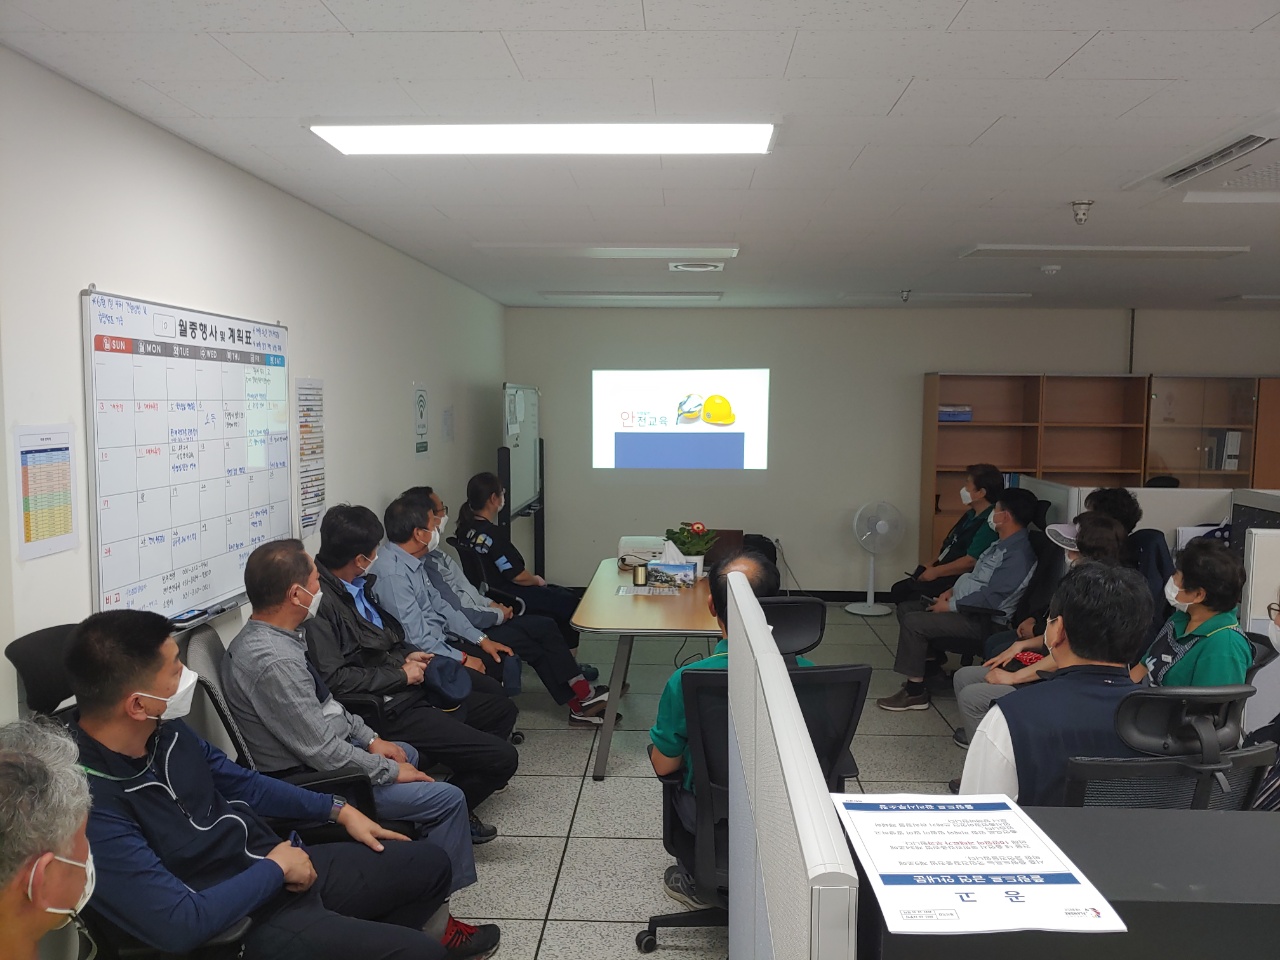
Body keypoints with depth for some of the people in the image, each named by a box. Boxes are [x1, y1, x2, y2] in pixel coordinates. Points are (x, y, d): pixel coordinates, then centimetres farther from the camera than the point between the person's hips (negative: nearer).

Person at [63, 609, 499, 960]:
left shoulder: (163, 729, -5)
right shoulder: (92, 804, -30)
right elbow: (180, 925, -30)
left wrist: (337, 810, 11)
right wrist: (275, 869, -17)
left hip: (282, 866, 8)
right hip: (244, 924, -8)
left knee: (430, 862, 15)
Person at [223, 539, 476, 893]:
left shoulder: (266, 636, 0)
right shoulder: (274, 663, -32)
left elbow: (326, 700, 13)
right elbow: (323, 752, -27)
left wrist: (370, 738, 10)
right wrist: (391, 771, -14)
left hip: (322, 748, 11)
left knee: (409, 753, 29)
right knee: (448, 799, -10)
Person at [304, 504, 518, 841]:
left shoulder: (359, 586, 8)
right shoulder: (319, 601, -21)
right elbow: (333, 678, -28)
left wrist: (407, 656, 6)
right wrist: (401, 674, -17)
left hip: (411, 691, 10)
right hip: (388, 711, -10)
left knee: (502, 709, 23)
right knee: (502, 758, -15)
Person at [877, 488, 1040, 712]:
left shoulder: (1017, 554, -22)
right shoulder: (1003, 544, 12)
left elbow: (990, 598, -26)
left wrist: (950, 606, -18)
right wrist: (953, 591, 8)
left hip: (984, 620, -11)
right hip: (967, 606, 11)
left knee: (913, 622, -23)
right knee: (906, 608, 7)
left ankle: (915, 692, -14)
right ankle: (929, 659, 14)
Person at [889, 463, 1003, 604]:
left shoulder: (990, 524, -19)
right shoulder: (971, 515, 14)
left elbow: (971, 561, -24)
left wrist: (936, 572, -15)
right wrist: (931, 566, 9)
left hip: (956, 582, -10)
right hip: (940, 575, 10)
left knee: (910, 602, -21)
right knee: (897, 590, 6)